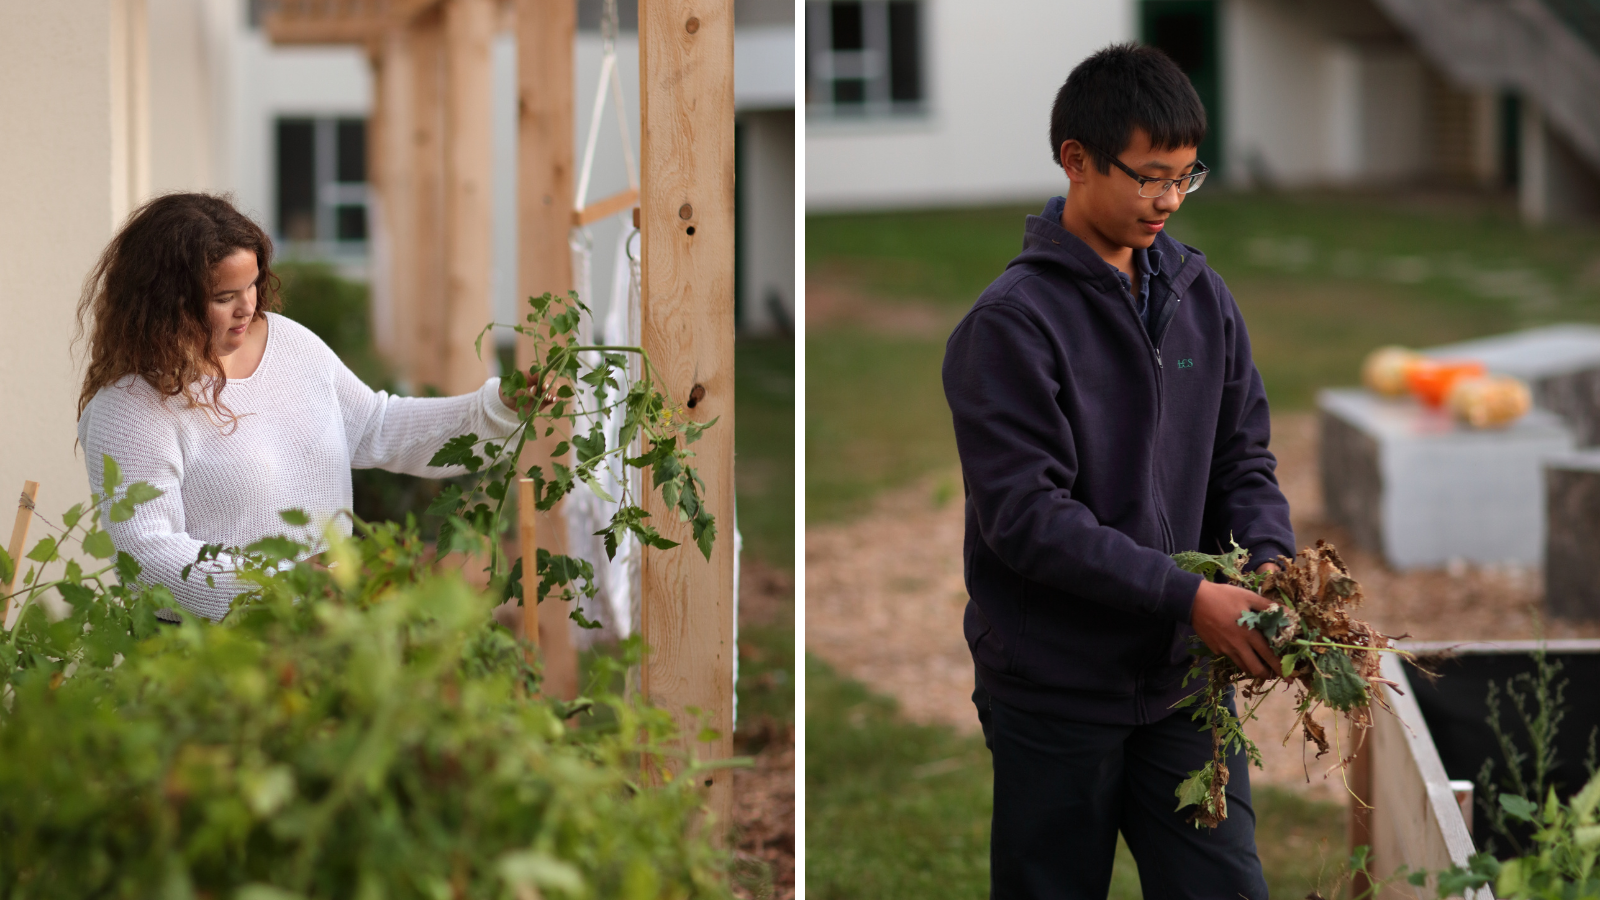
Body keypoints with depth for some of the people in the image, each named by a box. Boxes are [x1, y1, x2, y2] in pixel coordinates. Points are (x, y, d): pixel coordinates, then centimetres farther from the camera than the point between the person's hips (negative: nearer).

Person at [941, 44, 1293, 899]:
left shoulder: (1201, 297, 6)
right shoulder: (1011, 322, -14)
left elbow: (1242, 458, 11)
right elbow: (1024, 516, -20)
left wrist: (1270, 564, -9)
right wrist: (1186, 596, -24)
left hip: (1182, 679, 5)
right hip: (1055, 692, -5)